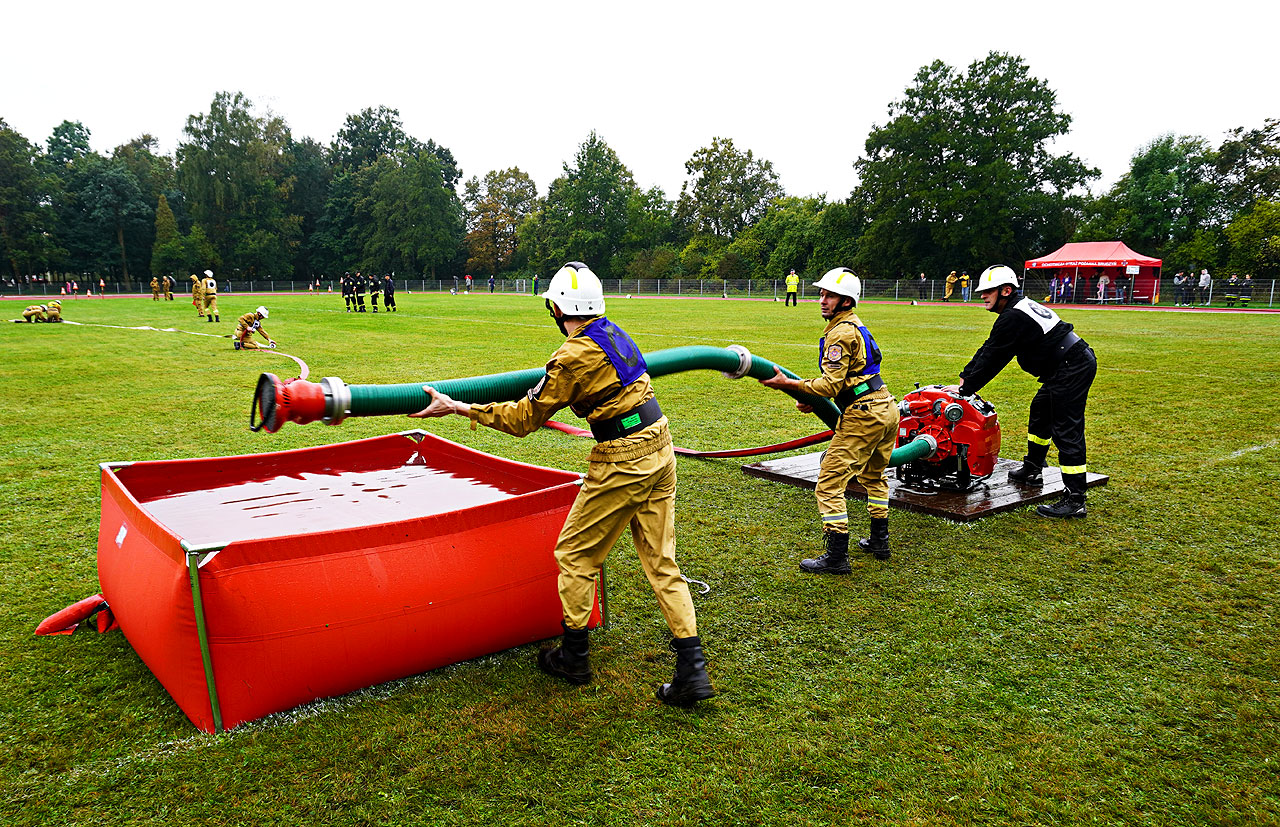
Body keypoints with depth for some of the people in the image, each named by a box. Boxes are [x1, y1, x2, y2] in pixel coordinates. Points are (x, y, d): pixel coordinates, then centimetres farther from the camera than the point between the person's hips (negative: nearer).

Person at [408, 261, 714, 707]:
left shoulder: (572, 358, -15)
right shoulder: (613, 332, 10)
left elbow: (523, 419, -8)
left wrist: (457, 407, -2)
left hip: (621, 462, -8)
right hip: (659, 451, 8)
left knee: (575, 554, 10)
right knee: (661, 561, 10)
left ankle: (573, 656, 23)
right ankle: (692, 669, 9)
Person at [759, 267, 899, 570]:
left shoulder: (841, 333, -14)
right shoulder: (856, 327, 18)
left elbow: (831, 385, -19)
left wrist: (789, 384, -17)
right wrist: (813, 401, 11)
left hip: (863, 415, -11)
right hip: (886, 408, 11)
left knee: (830, 483, -7)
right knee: (874, 477, 27)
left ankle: (836, 557, -5)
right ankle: (879, 542, 38)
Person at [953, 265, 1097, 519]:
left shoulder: (1012, 318, -17)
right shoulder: (1020, 307, 16)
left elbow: (992, 359, -15)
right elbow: (988, 349, 18)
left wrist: (965, 389, -7)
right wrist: (965, 377, 16)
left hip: (1071, 370, -11)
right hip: (1079, 362, 11)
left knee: (1066, 432, -10)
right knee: (1040, 412, 25)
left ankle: (1074, 500, -9)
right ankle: (1032, 470, 41)